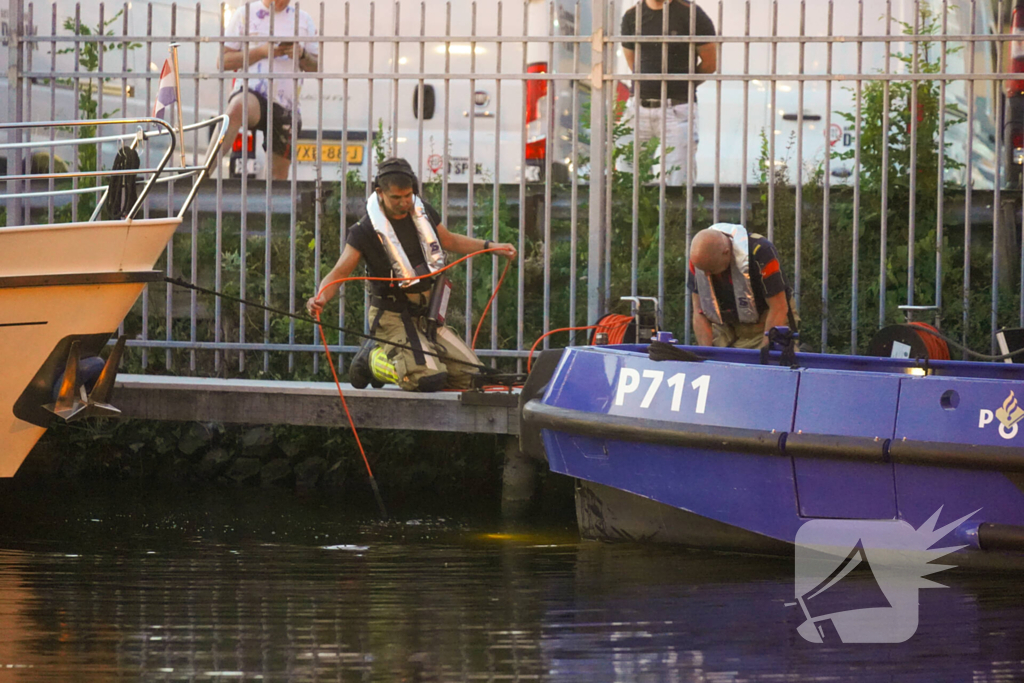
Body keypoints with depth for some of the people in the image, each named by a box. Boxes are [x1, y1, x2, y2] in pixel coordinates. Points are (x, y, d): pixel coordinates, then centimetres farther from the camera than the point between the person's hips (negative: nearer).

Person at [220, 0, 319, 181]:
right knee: (237, 108, -39)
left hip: (286, 105, 5)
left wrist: (301, 55, -6)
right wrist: (260, 52, -11)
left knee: (280, 171, 4)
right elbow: (224, 61, 2)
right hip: (251, 91, -5)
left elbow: (316, 67, 17)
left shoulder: (303, 20, 15)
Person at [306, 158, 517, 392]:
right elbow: (339, 272, -18)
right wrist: (320, 298, -38)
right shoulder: (366, 230, -15)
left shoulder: (422, 212, 4)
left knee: (466, 373, 2)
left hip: (426, 316, 7)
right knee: (428, 379, -27)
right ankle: (373, 359, 0)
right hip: (392, 317, -7)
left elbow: (448, 240, 23)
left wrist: (490, 246, 15)